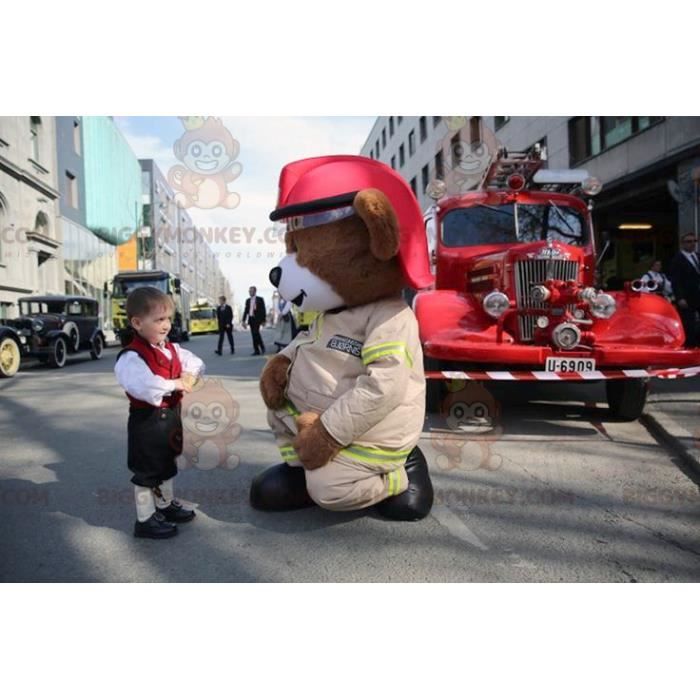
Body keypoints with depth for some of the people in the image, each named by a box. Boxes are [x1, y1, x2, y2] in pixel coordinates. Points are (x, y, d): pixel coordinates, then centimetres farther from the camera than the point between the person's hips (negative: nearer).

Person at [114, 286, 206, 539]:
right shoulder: (131, 357, -24)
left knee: (167, 464, 25)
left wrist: (189, 375, -14)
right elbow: (144, 386, -40)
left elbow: (195, 362, 9)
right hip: (147, 420, -9)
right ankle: (145, 520, 20)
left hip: (171, 415, 9)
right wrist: (175, 384, -30)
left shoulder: (172, 349, 4)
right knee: (146, 472, 6)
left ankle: (166, 504, 45)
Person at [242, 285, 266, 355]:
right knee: (254, 334, 2)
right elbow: (246, 311, 14)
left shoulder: (260, 299, 2)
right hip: (251, 319, 5)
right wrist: (244, 320, 8)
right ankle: (256, 350, 3)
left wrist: (263, 320, -5)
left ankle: (262, 347, -1)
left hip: (257, 319, -5)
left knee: (256, 332, -19)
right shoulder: (248, 300, 14)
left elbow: (263, 310, 0)